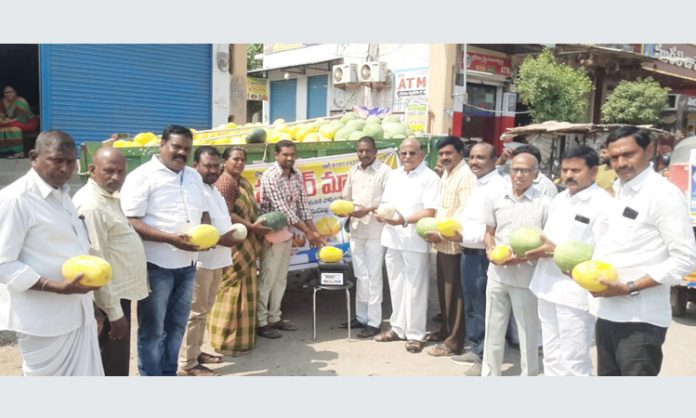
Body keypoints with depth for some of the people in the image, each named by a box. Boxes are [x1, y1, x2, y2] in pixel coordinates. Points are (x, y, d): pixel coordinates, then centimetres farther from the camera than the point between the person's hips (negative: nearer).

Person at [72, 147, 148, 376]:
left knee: (115, 363, 21)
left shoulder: (110, 197, 10)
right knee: (113, 367, 2)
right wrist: (114, 312, -21)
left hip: (117, 292, 10)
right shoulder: (91, 205, -22)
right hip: (110, 298, -10)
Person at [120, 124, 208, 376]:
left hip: (187, 265, 7)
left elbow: (203, 213, 20)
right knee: (152, 330, 6)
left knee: (177, 327, 18)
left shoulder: (194, 176, 12)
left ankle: (169, 374, 33)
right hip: (156, 266, -7)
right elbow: (131, 222, -16)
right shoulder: (142, 176, -10)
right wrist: (171, 239, -24)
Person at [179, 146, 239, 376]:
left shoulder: (213, 189, 15)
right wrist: (222, 240, -26)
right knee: (195, 312, -2)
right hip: (201, 261, -10)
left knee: (204, 310, 19)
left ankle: (196, 351, 31)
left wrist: (232, 232, 12)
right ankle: (188, 362, 7)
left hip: (216, 260, 10)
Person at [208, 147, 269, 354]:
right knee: (232, 290, -5)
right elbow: (226, 215, -23)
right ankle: (228, 341, 4)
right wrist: (252, 227, -22)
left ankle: (239, 336, 28)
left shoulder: (243, 182, 17)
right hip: (232, 245, -10)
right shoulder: (225, 183, -15)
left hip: (245, 245, 10)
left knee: (244, 289, 16)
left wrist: (258, 225, 8)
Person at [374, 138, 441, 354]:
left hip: (416, 241, -6)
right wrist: (381, 213, -7)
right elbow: (385, 203, 16)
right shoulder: (394, 175, 12)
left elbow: (430, 212, -15)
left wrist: (404, 220, -26)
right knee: (396, 286, 15)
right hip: (393, 239, 6)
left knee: (415, 289, 1)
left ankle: (415, 334, 13)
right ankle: (398, 327, 28)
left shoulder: (430, 178, -8)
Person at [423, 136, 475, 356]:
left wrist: (442, 234, -20)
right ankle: (446, 329, 32)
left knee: (454, 293, -1)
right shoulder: (446, 175, 16)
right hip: (442, 243, 9)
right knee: (443, 290, 18)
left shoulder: (466, 176, -14)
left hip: (455, 244, -9)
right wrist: (433, 229, 9)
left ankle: (454, 341, 7)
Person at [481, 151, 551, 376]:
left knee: (528, 335, 9)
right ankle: (489, 375, 32)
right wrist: (491, 250, -7)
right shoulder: (496, 200, 4)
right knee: (493, 331, 16)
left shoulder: (544, 203, -8)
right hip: (497, 274, 4)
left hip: (526, 278, -4)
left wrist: (524, 257, -20)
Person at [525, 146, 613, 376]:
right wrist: (536, 250, -1)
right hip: (548, 287, 8)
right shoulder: (559, 199, 13)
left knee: (573, 362, 2)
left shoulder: (604, 204, -12)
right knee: (552, 357, 18)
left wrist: (557, 251, -19)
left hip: (576, 293, -8)